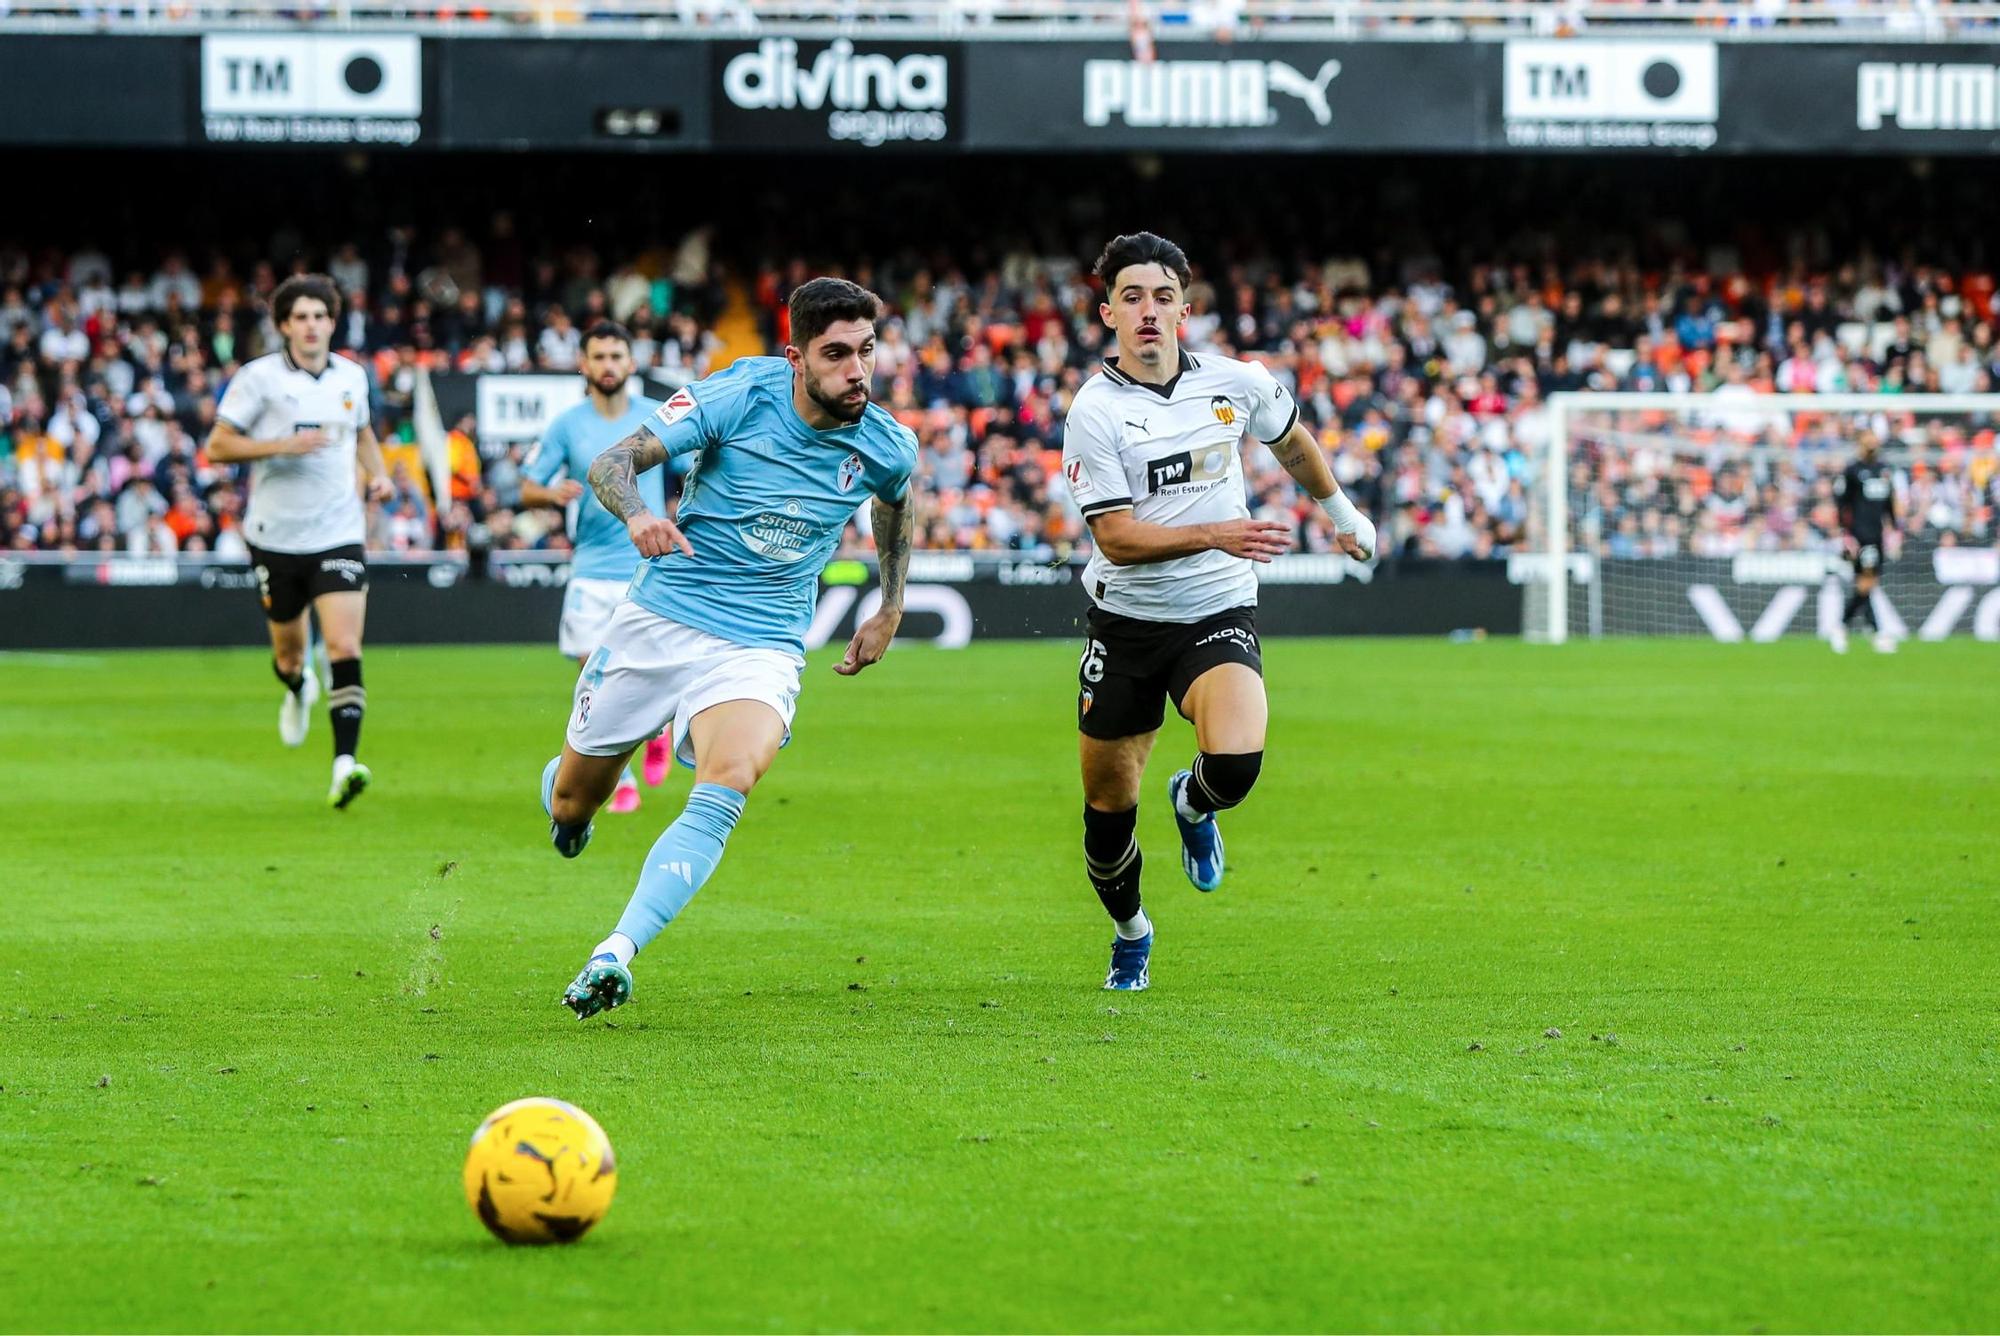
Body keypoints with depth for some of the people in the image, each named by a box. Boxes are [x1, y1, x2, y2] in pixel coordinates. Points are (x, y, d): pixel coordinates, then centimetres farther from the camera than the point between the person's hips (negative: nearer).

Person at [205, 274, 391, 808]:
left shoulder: (353, 376, 6)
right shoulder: (259, 377, -7)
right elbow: (218, 445, -7)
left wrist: (377, 473, 8)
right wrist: (281, 446, -19)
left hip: (339, 535, 1)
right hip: (276, 537, -1)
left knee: (345, 649, -15)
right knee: (288, 646, 14)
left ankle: (345, 764, -21)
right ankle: (297, 690, 52)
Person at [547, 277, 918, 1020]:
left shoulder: (886, 446, -5)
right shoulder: (742, 393, -13)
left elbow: (896, 500, 22)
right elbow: (613, 462, -14)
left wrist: (890, 610, 22)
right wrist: (636, 515, -35)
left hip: (761, 647, 0)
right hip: (659, 620, 0)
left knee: (728, 787, -30)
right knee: (573, 803, 12)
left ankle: (615, 956, -36)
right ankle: (566, 792, 51)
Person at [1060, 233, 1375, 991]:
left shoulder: (1235, 384, -3)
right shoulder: (1095, 411, -13)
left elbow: (1292, 440, 20)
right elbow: (1115, 537, -18)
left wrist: (1339, 509, 34)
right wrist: (1214, 535, -30)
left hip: (1218, 614, 1)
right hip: (1125, 621, -1)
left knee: (1236, 761, -26)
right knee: (1107, 803, 6)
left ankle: (1192, 805, 13)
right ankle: (1130, 932, 36)